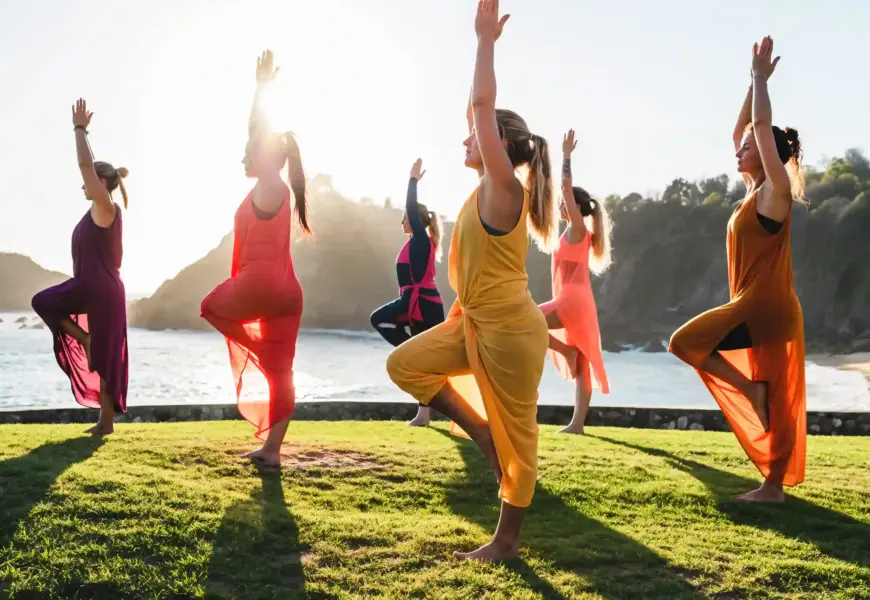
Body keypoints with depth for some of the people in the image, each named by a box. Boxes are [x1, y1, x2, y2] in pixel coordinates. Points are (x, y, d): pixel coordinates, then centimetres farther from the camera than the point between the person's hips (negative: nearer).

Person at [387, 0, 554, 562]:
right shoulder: (489, 190, 8)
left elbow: (483, 105, -21)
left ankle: (508, 540, 17)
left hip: (509, 329, -9)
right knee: (405, 363, 5)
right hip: (474, 324, 9)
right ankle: (481, 431, 13)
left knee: (514, 433, 4)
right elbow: (482, 110, 16)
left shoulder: (503, 189, -15)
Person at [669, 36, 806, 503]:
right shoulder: (754, 192, 12)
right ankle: (774, 487, 16)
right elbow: (743, 131, 19)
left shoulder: (774, 192, -10)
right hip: (760, 308, 9)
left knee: (686, 342, -11)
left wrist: (761, 78, -9)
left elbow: (762, 127, -17)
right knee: (775, 401, 10)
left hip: (765, 307, -9)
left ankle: (753, 391, -4)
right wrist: (755, 81, 17)